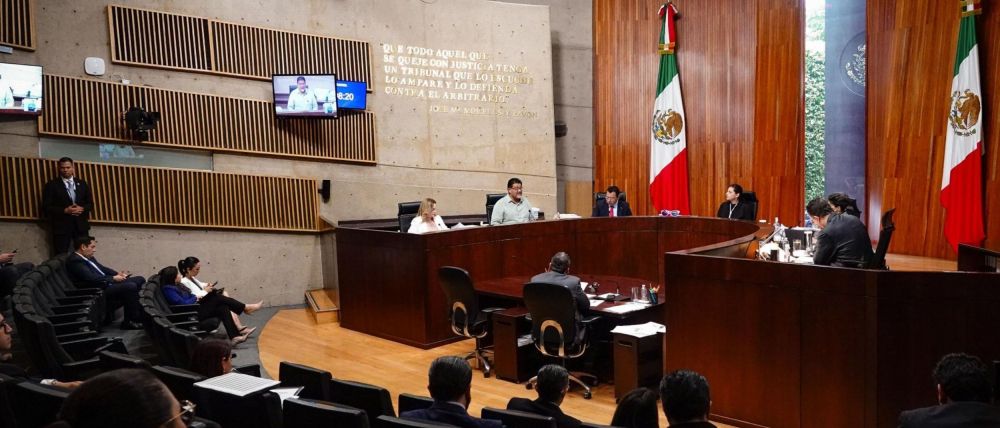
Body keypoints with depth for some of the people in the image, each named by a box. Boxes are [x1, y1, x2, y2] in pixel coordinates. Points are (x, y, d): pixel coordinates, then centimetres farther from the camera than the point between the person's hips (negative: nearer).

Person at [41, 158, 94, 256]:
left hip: (81, 225, 3)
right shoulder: (51, 185, 1)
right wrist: (65, 210, -17)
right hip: (62, 226, -3)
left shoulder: (82, 184, 12)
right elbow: (46, 207, -5)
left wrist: (82, 209, -9)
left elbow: (90, 204, 12)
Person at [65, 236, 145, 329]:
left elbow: (103, 268, 23)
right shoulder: (75, 260, -13)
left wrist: (118, 273, 4)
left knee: (140, 280, 6)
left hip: (106, 283, 10)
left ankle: (141, 314, 8)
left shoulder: (89, 258, 16)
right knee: (130, 286, -28)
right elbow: (91, 277, -22)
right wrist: (113, 278, -17)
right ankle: (129, 321, -16)